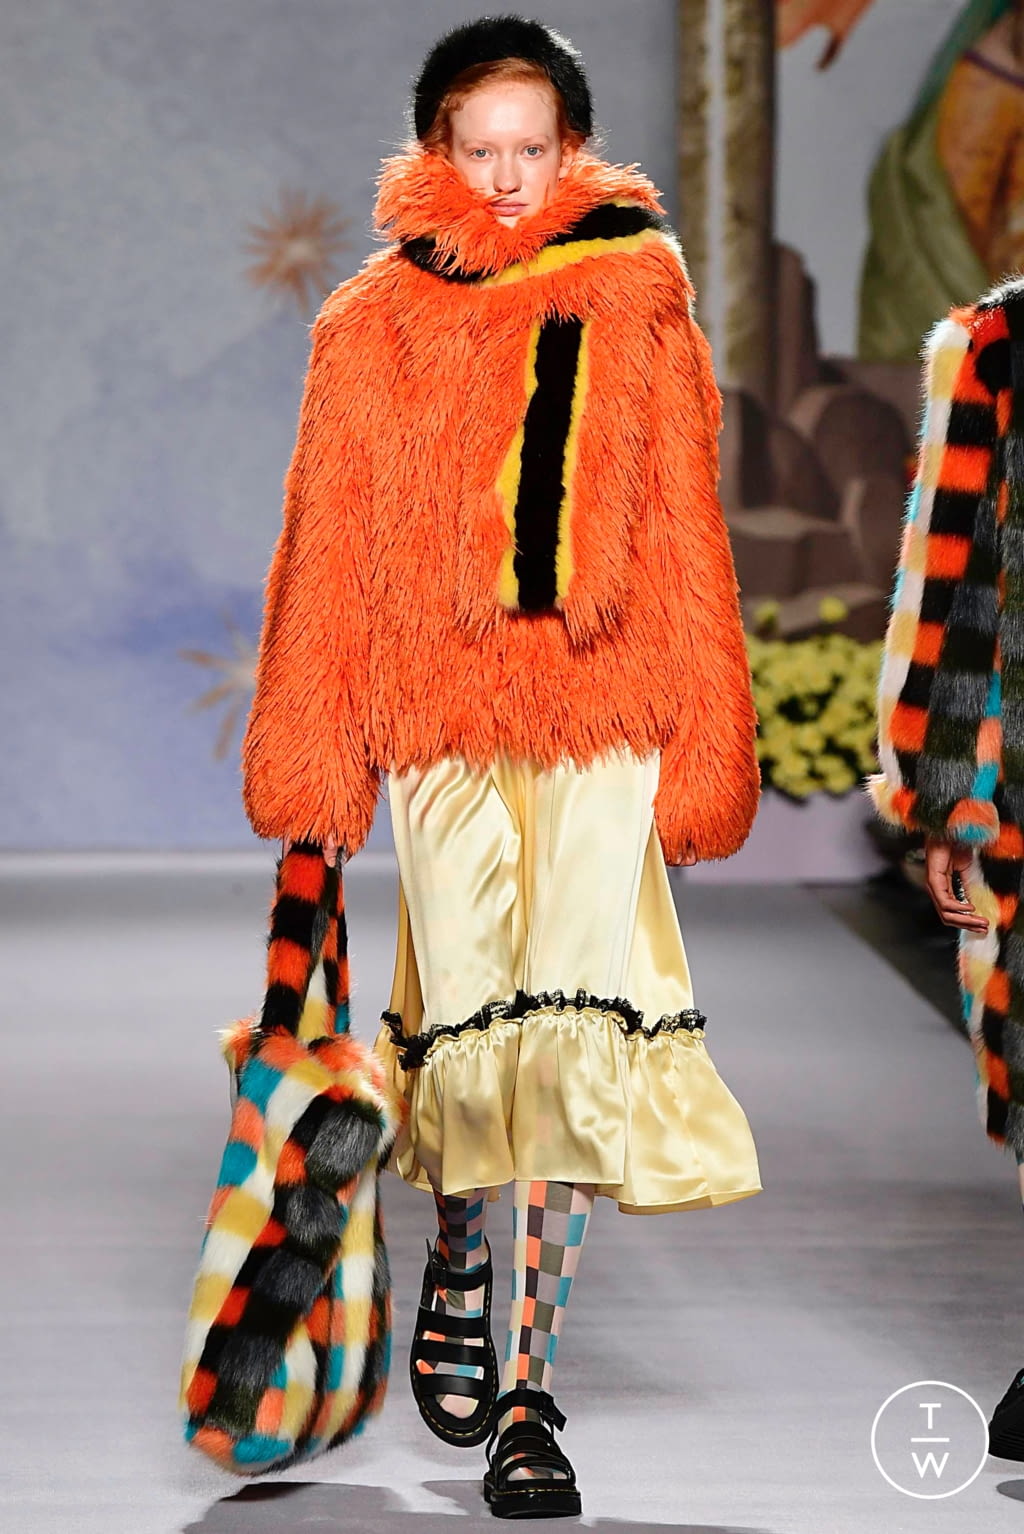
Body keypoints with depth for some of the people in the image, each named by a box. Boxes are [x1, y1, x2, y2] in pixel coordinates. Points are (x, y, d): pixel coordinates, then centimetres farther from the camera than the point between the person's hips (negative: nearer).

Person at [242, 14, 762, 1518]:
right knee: (467, 1036, -2)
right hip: (440, 726, 0)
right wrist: (312, 763, 4)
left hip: (602, 727, 0)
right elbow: (326, 555, 9)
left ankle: (523, 1393, 1)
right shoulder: (371, 327, 9)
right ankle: (462, 1267, 30)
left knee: (569, 1041, -7)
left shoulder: (641, 317, 9)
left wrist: (705, 751, 4)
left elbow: (689, 545, 9)